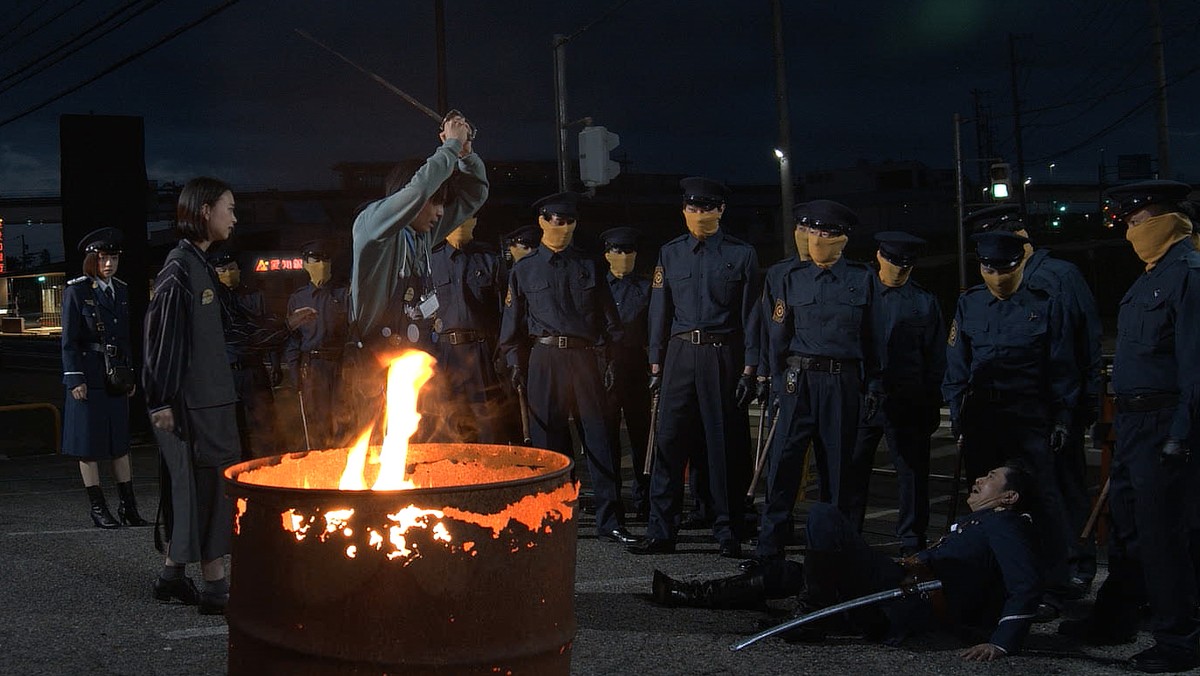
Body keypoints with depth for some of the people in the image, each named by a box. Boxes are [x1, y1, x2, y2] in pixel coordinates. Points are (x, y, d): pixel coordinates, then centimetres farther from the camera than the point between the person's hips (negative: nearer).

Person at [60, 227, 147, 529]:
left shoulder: (121, 290, 11)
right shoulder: (76, 291, -6)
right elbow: (69, 340, -8)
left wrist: (130, 375, 14)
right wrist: (75, 379, -13)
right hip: (88, 376, -5)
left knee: (120, 442, 8)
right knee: (89, 444, 2)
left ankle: (128, 506, 12)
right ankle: (98, 508, 8)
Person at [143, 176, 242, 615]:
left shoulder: (197, 263, 17)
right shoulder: (181, 266, -13)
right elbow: (163, 333, -17)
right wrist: (162, 401, -18)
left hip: (203, 398, 10)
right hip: (193, 401, -10)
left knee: (188, 487, 13)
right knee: (209, 484, -8)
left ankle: (172, 576, 21)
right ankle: (215, 586, -4)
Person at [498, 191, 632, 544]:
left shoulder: (588, 266, 12)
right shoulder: (524, 269, 9)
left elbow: (609, 318, 12)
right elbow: (513, 321, 11)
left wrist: (609, 359, 4)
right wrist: (515, 363, 3)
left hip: (584, 357, 1)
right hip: (544, 359, 0)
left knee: (599, 436, -4)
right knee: (548, 438, 2)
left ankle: (610, 521, 0)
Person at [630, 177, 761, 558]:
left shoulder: (741, 255, 4)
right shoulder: (670, 254, 10)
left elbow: (750, 315, 2)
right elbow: (660, 312, 11)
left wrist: (749, 370, -4)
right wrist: (656, 365, 6)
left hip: (724, 356, -2)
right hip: (680, 355, 2)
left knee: (725, 444, 1)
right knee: (670, 441, -1)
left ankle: (728, 532, 11)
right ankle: (660, 532, 4)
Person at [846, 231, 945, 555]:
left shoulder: (925, 303, 8)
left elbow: (936, 359, 8)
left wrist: (933, 406, 3)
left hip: (908, 403, 0)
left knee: (912, 471, 2)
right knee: (852, 468, 2)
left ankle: (912, 541, 12)